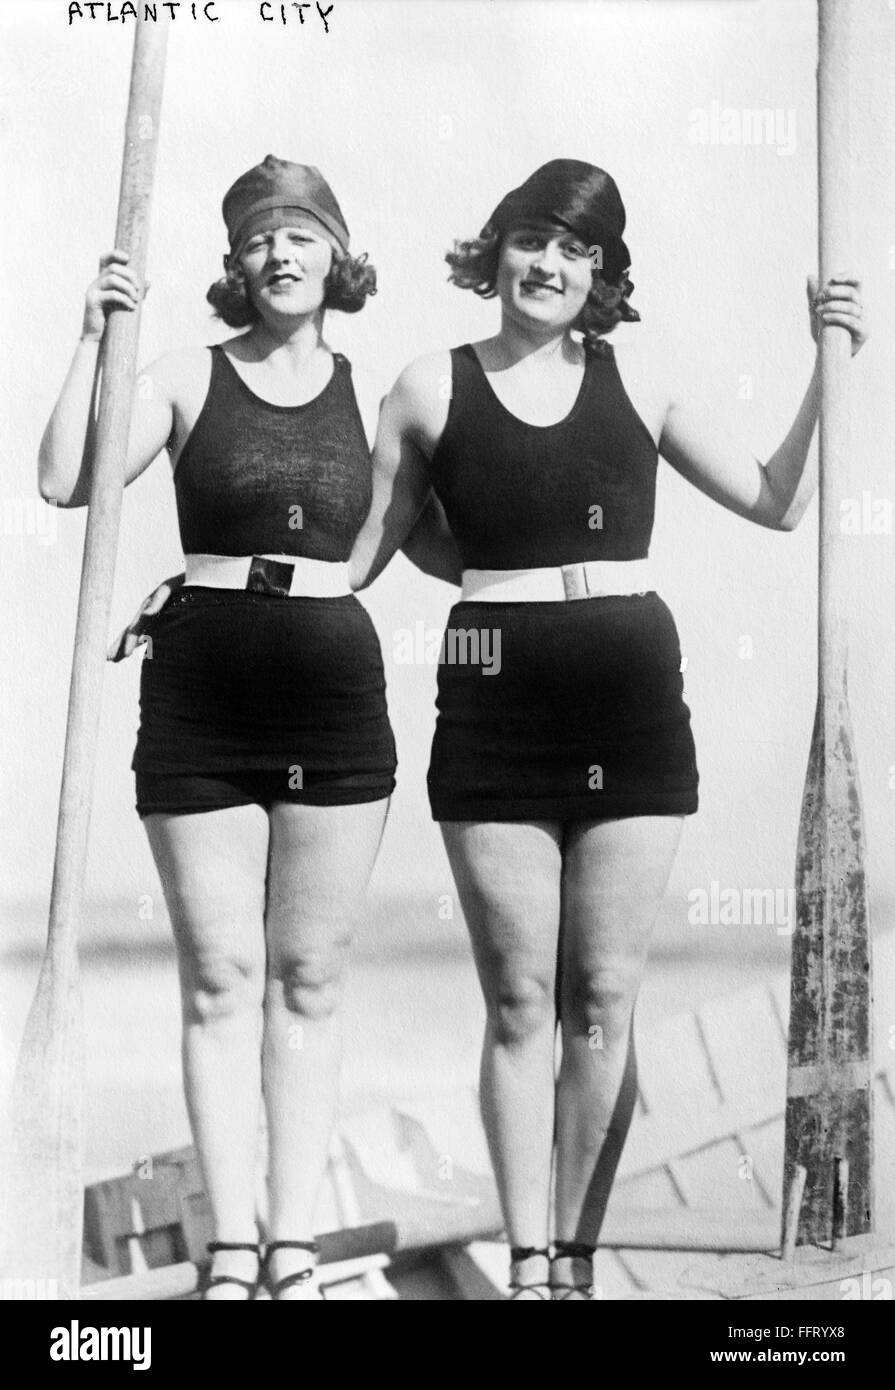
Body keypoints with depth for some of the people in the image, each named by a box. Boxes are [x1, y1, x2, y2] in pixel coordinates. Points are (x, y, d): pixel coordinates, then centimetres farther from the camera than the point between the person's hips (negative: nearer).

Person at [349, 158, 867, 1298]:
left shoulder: (636, 375, 9)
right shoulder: (433, 388, 6)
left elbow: (776, 503, 12)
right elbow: (356, 552, 11)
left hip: (632, 698, 1)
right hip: (495, 702, -1)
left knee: (603, 999, 5)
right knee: (519, 1000, 2)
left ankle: (575, 1256, 17)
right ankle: (527, 1262, 12)